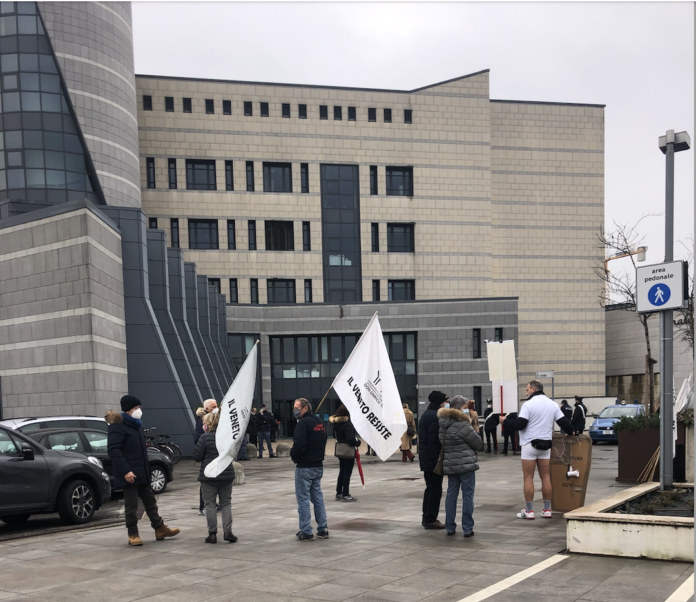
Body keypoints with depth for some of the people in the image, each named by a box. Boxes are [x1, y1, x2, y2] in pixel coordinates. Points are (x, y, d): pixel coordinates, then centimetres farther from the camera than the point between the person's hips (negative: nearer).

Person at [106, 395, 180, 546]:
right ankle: (133, 535, 9)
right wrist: (125, 471, -27)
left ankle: (160, 529, 21)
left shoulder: (136, 425, 15)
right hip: (129, 474, -9)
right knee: (131, 506, -1)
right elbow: (113, 450, -23)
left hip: (141, 473, 9)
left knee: (150, 501, 13)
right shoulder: (118, 426, -15)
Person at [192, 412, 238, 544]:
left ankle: (212, 533, 5)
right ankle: (227, 531, 4)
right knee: (226, 504, 12)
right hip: (226, 475, 4)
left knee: (210, 505, 6)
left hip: (209, 476, -4)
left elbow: (197, 456, -10)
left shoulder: (205, 437, -13)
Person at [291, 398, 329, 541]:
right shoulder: (320, 422, 12)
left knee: (303, 499, 0)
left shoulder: (303, 423, -16)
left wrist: (294, 456, -4)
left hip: (304, 467, -8)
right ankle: (323, 529, 16)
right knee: (318, 498, 15)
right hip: (318, 465, 8)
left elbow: (299, 445, -22)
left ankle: (306, 532, 2)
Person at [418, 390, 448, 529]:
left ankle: (426, 517, 23)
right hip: (434, 459, -10)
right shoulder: (435, 417, -17)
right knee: (435, 489, -4)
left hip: (426, 459, 10)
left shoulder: (425, 415, 15)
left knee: (430, 488, 17)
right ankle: (430, 520, -1)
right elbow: (435, 441, -23)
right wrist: (439, 458, -20)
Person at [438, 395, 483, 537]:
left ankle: (450, 527, 16)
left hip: (449, 464, 7)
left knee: (451, 494, 13)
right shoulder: (462, 424, -14)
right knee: (468, 495, 0)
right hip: (466, 464, -7)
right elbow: (478, 443, -8)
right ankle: (467, 529, 1)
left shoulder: (443, 423, 8)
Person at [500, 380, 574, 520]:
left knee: (528, 478, 0)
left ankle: (529, 511, 1)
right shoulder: (552, 404, 8)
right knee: (546, 477, 9)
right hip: (546, 445, 6)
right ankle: (547, 510, 11)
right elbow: (564, 422, 12)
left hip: (530, 445, -5)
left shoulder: (529, 404, -10)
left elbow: (519, 424, -14)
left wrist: (505, 421, 2)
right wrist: (569, 432, 32)